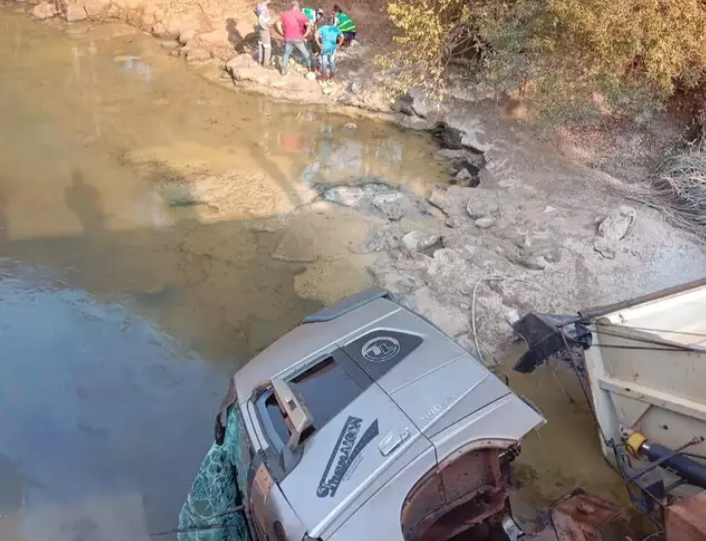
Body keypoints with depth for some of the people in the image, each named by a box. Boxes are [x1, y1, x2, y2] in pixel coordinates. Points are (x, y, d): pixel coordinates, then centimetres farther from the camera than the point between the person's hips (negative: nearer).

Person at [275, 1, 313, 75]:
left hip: (288, 39, 2)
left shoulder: (284, 14, 5)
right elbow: (309, 26, -14)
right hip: (298, 39, -2)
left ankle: (283, 71, 21)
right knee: (306, 53, 18)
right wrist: (304, 36, -6)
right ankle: (310, 68, 30)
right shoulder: (302, 15, -4)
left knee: (286, 54, 21)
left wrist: (283, 34, 8)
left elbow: (278, 24, 2)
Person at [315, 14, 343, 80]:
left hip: (324, 47, 0)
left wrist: (318, 44, -6)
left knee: (324, 62, 12)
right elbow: (342, 37, -8)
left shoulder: (323, 27, 2)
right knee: (332, 62, 17)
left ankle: (324, 77, 16)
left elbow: (316, 34, -11)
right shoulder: (336, 29, 3)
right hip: (332, 48, 0)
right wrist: (338, 44, 2)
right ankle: (332, 76, 24)